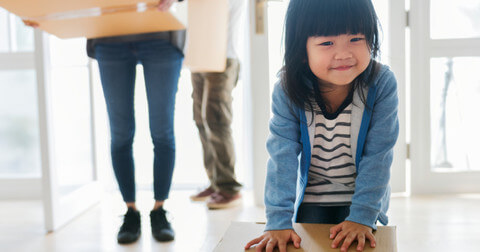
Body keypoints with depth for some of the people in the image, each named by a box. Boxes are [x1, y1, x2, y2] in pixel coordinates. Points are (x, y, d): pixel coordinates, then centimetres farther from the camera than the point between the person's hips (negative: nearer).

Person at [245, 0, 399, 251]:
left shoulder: (382, 84, -23)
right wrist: (278, 221, -27)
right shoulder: (287, 91, -21)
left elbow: (377, 156, -20)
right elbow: (282, 156, -22)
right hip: (311, 197, 1)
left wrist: (362, 216, -23)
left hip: (362, 194, 0)